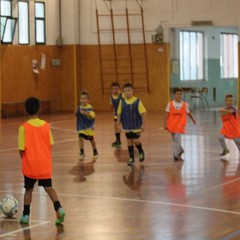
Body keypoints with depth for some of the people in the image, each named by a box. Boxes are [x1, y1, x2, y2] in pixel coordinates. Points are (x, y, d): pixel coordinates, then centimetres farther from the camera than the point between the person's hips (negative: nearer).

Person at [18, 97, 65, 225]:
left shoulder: (23, 128, -13)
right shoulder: (46, 125, -2)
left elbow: (21, 148, -12)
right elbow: (50, 144, 2)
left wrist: (24, 159, 6)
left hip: (30, 165, -2)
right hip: (45, 165, 2)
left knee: (29, 189, 14)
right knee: (48, 187, 8)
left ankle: (25, 215, 20)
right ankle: (59, 208, -12)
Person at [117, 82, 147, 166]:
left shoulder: (137, 101, -13)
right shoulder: (122, 102, -2)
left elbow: (143, 113, -10)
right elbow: (119, 113, 5)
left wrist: (143, 124, -12)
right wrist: (119, 124, 4)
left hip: (136, 126, -3)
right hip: (127, 126, 3)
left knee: (136, 140, -4)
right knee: (129, 141, 10)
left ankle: (141, 152, 25)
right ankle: (131, 158, 21)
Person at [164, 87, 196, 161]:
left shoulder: (185, 104, 0)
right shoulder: (170, 104, -3)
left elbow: (188, 113, 17)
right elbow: (167, 114, -1)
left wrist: (193, 119, 30)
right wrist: (165, 124, -7)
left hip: (180, 125, -2)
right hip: (172, 125, 2)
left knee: (177, 139, -12)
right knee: (174, 140, 13)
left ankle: (176, 155, -5)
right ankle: (181, 150, 36)